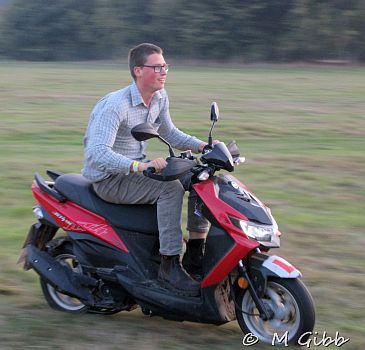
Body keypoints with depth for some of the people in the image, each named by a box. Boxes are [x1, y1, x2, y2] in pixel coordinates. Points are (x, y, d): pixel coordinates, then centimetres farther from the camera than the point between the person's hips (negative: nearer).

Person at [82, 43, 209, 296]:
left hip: (138, 168, 9)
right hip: (109, 178, -9)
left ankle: (195, 255, -3)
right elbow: (97, 153, -34)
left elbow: (169, 133, 18)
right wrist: (140, 166, -47)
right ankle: (170, 267, -26)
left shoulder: (160, 98, 2)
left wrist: (201, 146, 1)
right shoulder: (116, 105, -24)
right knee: (171, 187, -30)